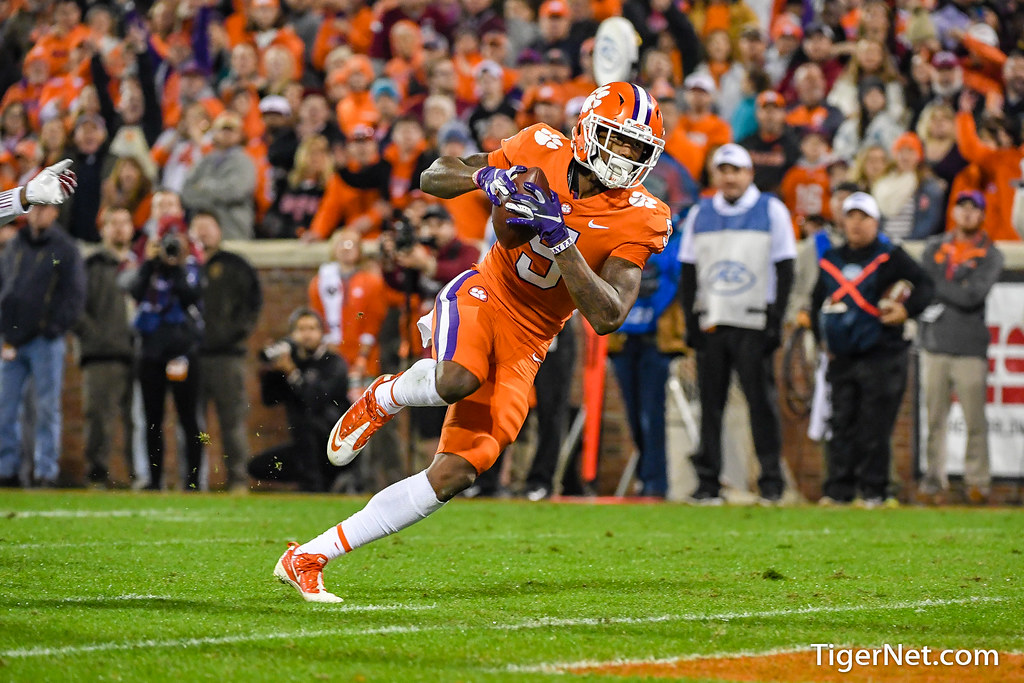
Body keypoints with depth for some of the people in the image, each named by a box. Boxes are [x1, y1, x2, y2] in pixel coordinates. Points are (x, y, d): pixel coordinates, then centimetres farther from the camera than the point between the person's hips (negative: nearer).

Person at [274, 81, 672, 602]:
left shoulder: (639, 220, -9)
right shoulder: (543, 151, -6)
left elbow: (607, 318, -19)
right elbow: (432, 178, 5)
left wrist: (561, 240, -28)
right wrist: (485, 177, -18)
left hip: (527, 345, 2)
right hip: (484, 294, -2)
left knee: (454, 475, -10)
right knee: (458, 381, -39)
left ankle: (309, 558, 0)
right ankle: (387, 397, -1)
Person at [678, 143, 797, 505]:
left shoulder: (772, 211, 4)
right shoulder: (699, 215, 13)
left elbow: (784, 272, 1)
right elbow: (688, 275, 14)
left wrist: (775, 322, -6)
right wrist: (692, 323, 5)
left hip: (753, 323, -3)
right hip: (710, 325, 3)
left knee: (762, 403, -5)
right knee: (710, 404, 1)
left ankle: (771, 482, 0)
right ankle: (708, 483, 5)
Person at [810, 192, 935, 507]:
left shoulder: (890, 257, 1)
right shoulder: (830, 260, 14)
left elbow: (926, 285, 0)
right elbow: (817, 302, 27)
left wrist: (906, 310, -15)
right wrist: (823, 338, 18)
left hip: (881, 358, -4)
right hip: (842, 360, 4)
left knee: (874, 428, -5)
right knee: (842, 425, 3)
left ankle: (873, 490, 1)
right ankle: (838, 489, 4)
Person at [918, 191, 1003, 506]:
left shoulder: (990, 255, 4)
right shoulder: (935, 248, 14)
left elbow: (973, 296, -10)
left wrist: (939, 284, -5)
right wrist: (958, 280, -8)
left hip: (970, 349, -2)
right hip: (935, 346, 2)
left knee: (975, 419, -4)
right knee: (934, 418, 1)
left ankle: (977, 481, 3)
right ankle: (934, 479, 6)